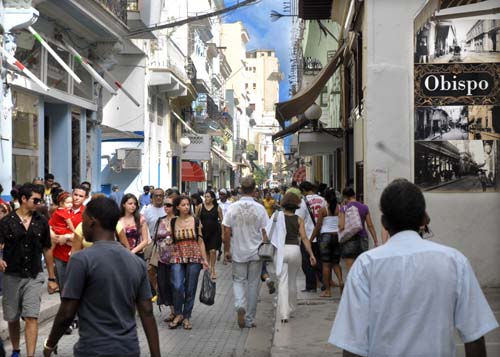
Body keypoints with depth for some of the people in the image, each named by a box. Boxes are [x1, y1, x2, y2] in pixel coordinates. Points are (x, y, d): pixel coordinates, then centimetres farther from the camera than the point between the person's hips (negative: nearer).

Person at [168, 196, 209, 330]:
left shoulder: (196, 221, 4)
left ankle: (186, 317, 15)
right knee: (177, 286, -15)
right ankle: (178, 314, 6)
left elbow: (200, 241, 6)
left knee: (190, 288, 2)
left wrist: (205, 259, 3)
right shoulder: (173, 222, 5)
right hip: (177, 257, 0)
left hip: (194, 257, 0)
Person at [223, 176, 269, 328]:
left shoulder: (233, 208, -6)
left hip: (238, 252, 1)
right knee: (253, 283, 9)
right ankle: (249, 319, 13)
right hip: (255, 252, 0)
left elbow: (227, 231, -3)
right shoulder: (259, 208, -8)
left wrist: (227, 250, 6)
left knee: (238, 280, 14)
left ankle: (240, 305, -14)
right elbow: (264, 232, -5)